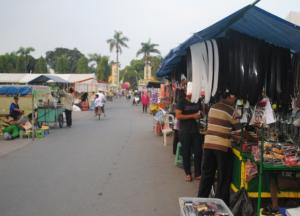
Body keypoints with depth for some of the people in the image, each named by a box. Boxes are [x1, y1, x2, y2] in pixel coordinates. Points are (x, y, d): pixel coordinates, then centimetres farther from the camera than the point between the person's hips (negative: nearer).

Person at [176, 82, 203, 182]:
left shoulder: (197, 102, 7)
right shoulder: (181, 102, -5)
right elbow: (178, 116, -14)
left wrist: (200, 115, -3)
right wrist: (192, 116, -17)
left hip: (196, 130, 4)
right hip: (185, 131, -3)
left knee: (198, 152, 2)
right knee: (186, 153, 5)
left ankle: (198, 173, 13)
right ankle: (188, 173, 18)